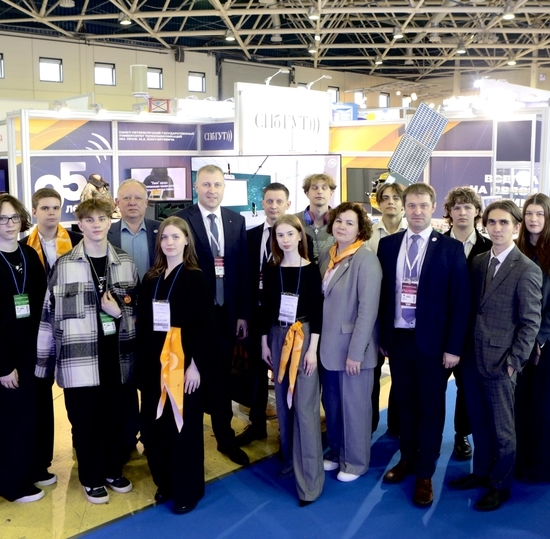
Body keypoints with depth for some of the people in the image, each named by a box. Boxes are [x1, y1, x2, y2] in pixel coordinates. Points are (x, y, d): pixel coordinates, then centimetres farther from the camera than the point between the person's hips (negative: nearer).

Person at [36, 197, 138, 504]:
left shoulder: (126, 263, 4)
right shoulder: (64, 265, -4)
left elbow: (139, 309, 12)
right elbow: (49, 315, -1)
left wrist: (119, 312, -10)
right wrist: (44, 360, 0)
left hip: (117, 356, 3)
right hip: (80, 360, -2)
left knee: (116, 417, 12)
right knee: (85, 420, 6)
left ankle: (114, 471, 34)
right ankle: (92, 478, 26)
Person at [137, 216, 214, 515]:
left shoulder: (196, 278, -6)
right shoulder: (150, 278, 8)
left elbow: (205, 324, -10)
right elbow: (142, 322, 10)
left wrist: (196, 364, -16)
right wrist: (142, 361, 4)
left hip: (183, 362, -5)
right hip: (153, 362, 5)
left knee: (183, 425, 4)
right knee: (155, 425, 10)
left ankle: (188, 490, 19)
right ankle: (165, 482, 28)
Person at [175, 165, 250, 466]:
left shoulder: (237, 221, 6)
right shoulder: (181, 220, -6)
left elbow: (243, 270, 6)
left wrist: (243, 313, 4)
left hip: (226, 312, 3)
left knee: (222, 377, 14)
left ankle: (225, 438, 28)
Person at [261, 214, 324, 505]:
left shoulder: (311, 270, -6)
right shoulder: (271, 270, 4)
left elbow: (317, 311, -7)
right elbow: (266, 309, 8)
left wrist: (313, 348, -12)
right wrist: (264, 343, 7)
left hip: (303, 337, -4)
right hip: (277, 337, 4)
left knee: (305, 405, -6)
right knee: (283, 401, 12)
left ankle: (309, 477, -1)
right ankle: (290, 457, 28)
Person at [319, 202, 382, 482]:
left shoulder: (366, 259, -15)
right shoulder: (326, 256, 7)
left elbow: (368, 309, -19)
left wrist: (356, 352, -19)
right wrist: (318, 340, 9)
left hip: (352, 346, -6)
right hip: (329, 344, 6)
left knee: (354, 405, 7)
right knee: (331, 403, 16)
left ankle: (355, 461, 24)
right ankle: (336, 452, 34)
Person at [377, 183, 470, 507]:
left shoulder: (451, 248, -5)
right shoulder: (388, 245, 4)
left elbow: (461, 301, -6)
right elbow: (382, 293, 7)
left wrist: (454, 347, -10)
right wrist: (382, 336, 5)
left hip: (432, 342, -3)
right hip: (398, 338, 3)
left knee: (431, 408, 8)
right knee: (404, 403, 15)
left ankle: (425, 474, 20)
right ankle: (408, 458, 33)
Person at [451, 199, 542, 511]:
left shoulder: (527, 270, -11)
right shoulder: (478, 262, 7)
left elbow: (531, 322, -10)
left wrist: (514, 362, -12)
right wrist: (464, 348, 8)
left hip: (499, 362, -5)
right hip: (473, 357, 5)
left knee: (502, 429, 9)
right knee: (478, 423, 18)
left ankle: (501, 485, 26)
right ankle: (482, 472, 36)